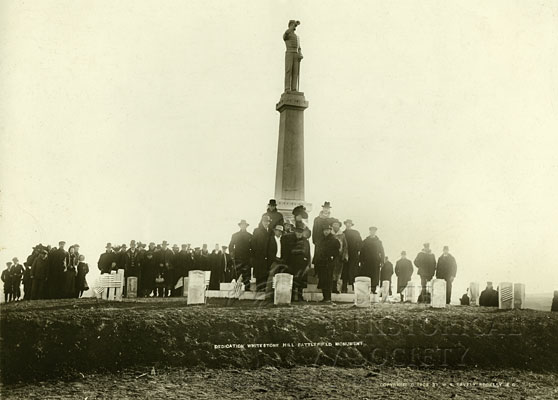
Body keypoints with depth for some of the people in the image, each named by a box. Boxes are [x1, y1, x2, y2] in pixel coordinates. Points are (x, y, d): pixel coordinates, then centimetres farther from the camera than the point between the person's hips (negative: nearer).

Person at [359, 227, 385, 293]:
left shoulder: (378, 242, 12)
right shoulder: (365, 241, 10)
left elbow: (382, 253, 9)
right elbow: (361, 252, 6)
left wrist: (382, 262, -1)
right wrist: (361, 261, -4)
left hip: (375, 262, 1)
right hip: (366, 262, -1)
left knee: (375, 277, -3)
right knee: (365, 278, -5)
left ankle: (373, 289, 0)